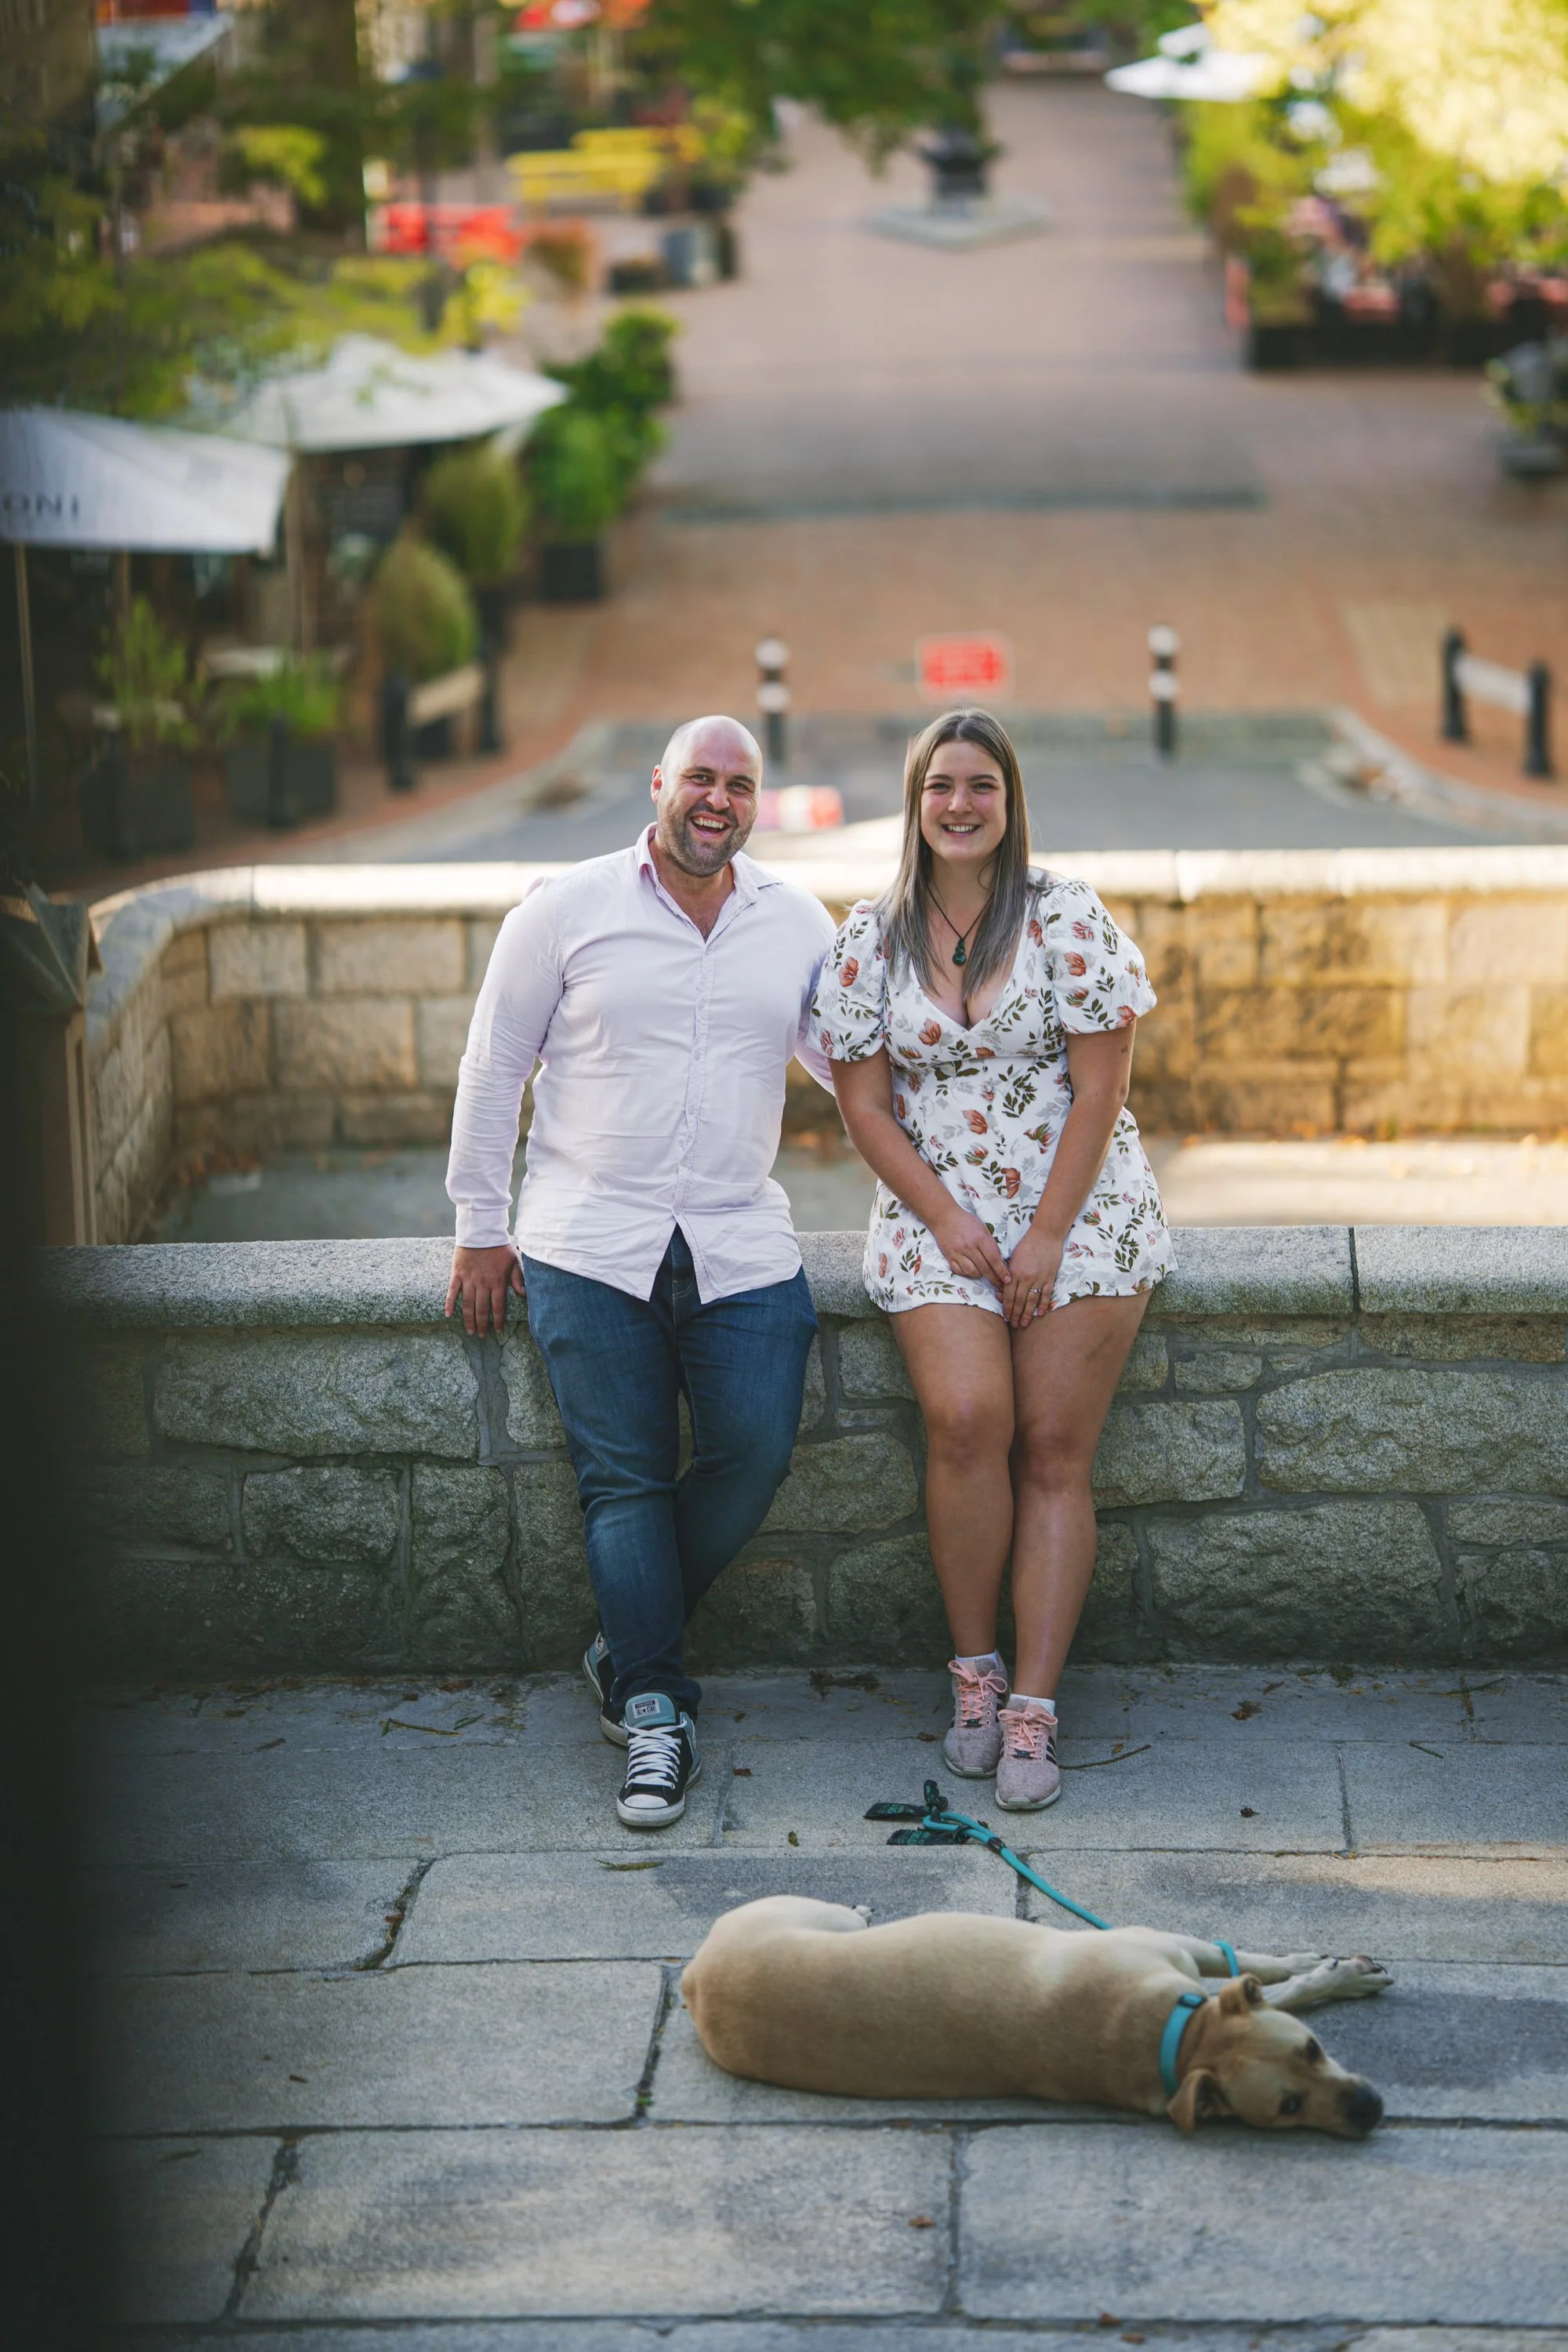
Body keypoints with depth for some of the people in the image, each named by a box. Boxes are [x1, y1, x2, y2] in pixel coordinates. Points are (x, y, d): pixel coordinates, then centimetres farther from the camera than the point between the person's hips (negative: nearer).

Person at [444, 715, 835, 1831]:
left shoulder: (799, 923, 8)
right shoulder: (569, 910, 0)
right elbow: (495, 1066, 5)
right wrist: (481, 1228, 5)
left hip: (742, 1246, 2)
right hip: (590, 1244, -2)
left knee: (756, 1451, -9)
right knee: (625, 1479, -5)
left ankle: (629, 1647, 12)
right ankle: (655, 1708, 3)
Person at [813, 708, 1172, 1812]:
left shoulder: (1067, 917, -2)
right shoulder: (870, 939, 5)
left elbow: (1098, 1088, -5)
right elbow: (865, 1105, 5)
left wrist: (1047, 1235, -10)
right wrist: (947, 1220, -6)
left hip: (1079, 1211, -1)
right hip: (938, 1214, 1)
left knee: (1054, 1451, -7)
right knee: (967, 1420, -21)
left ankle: (1033, 1710, -4)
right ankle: (975, 1669, -3)